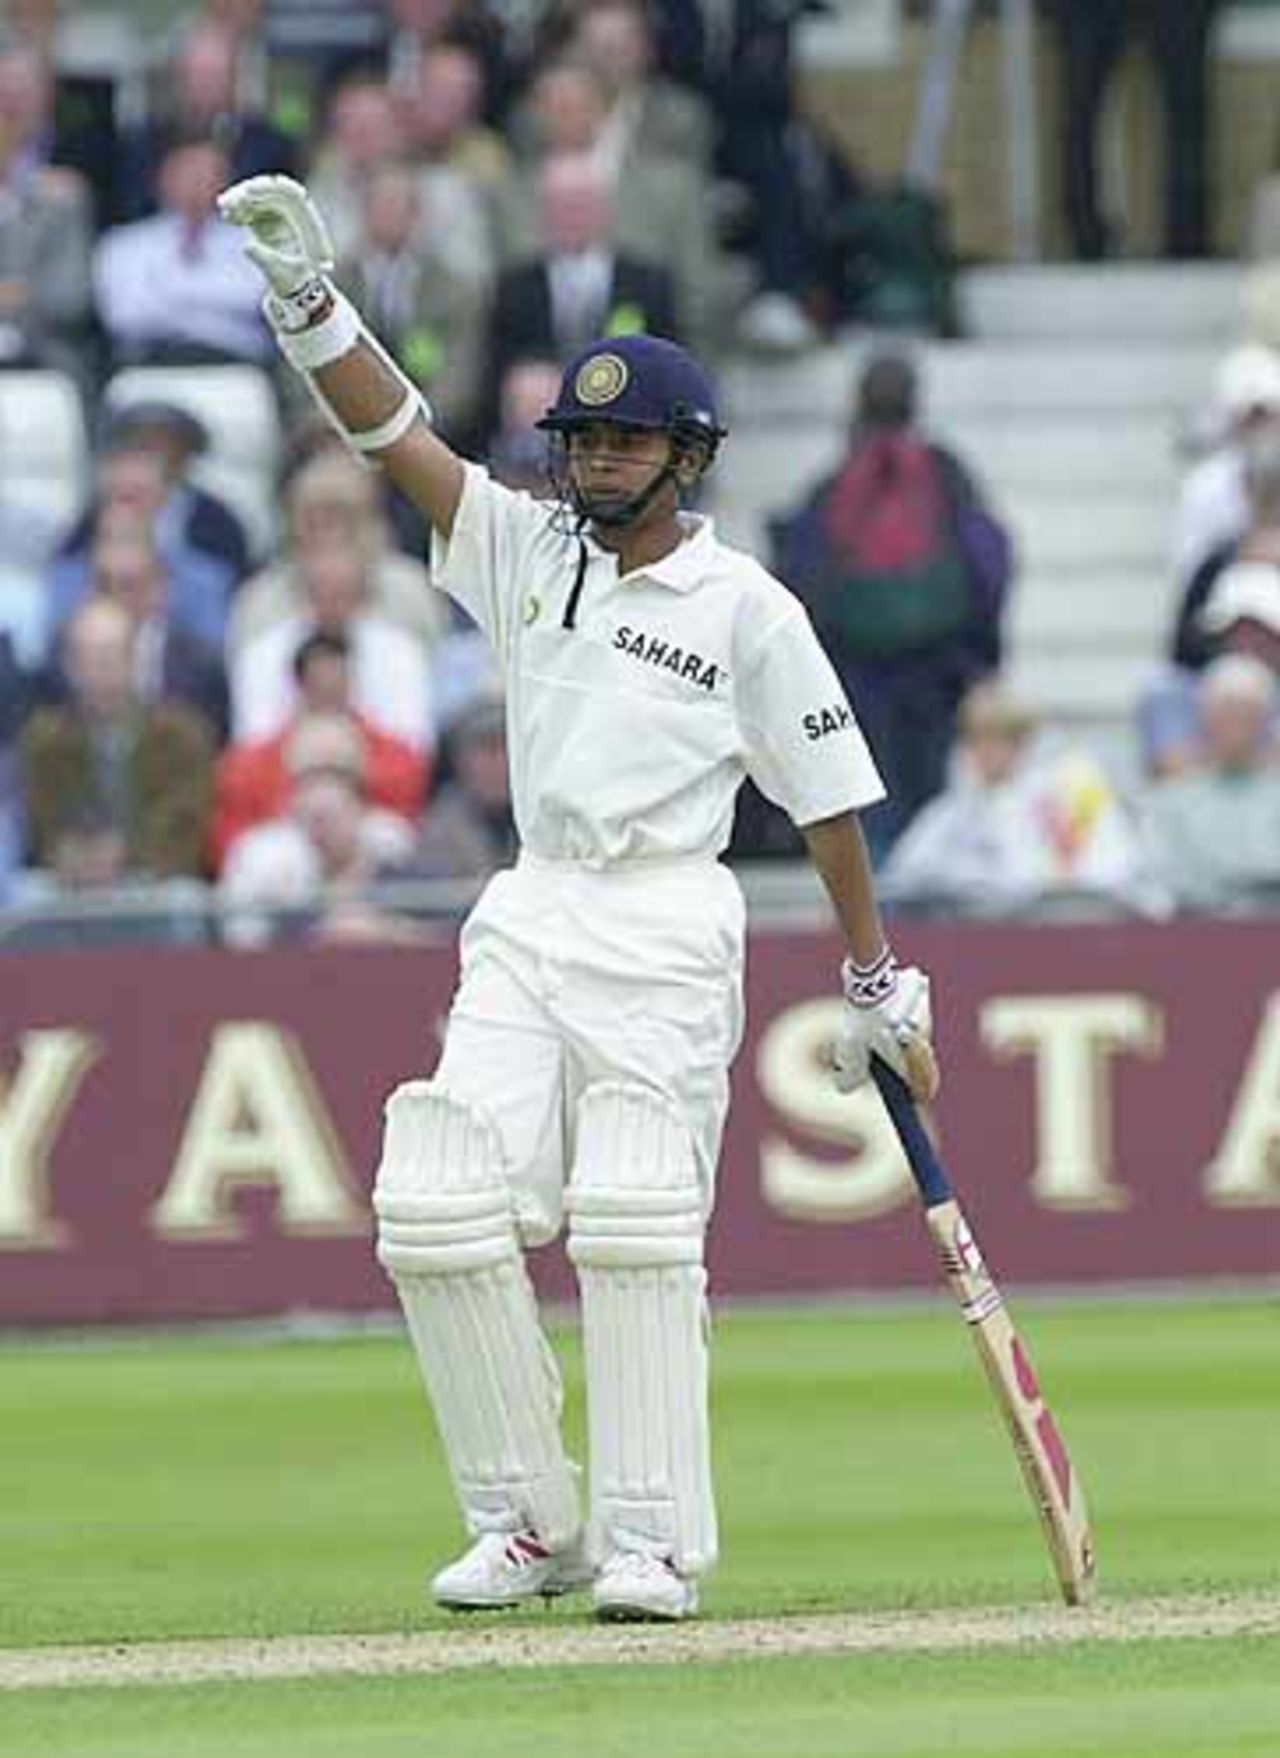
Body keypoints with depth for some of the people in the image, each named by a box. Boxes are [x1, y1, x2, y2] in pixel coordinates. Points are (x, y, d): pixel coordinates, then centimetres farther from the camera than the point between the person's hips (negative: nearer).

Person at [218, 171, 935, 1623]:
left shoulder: (747, 609, 0)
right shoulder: (526, 549, 11)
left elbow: (827, 797, 3)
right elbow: (393, 428, 1)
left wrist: (876, 977, 4)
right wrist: (305, 294, -13)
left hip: (667, 931, -5)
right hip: (527, 921, 5)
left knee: (635, 1228, -12)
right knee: (439, 1213, -7)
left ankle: (649, 1541, -8)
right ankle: (528, 1522, 2)